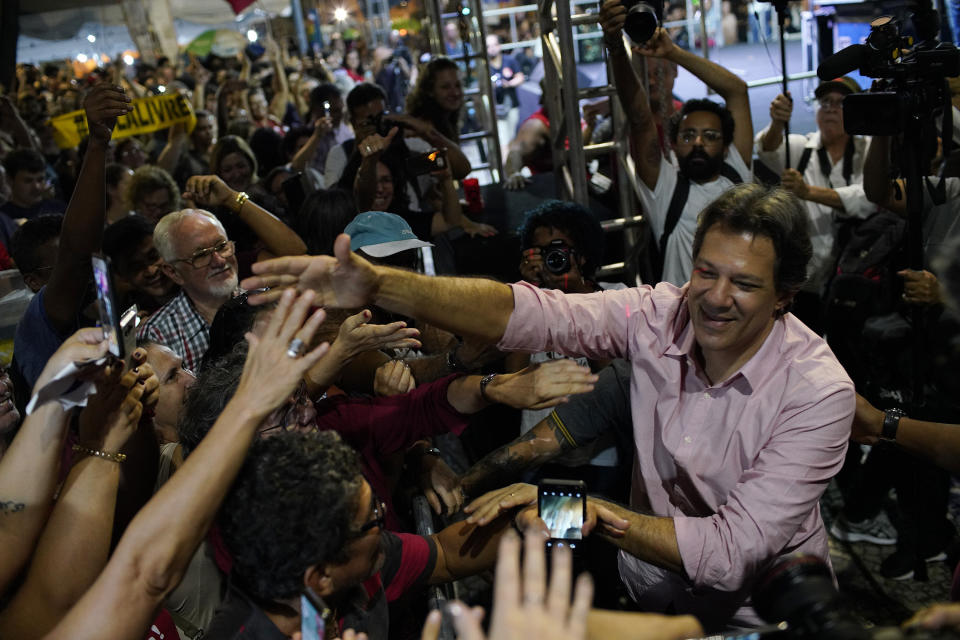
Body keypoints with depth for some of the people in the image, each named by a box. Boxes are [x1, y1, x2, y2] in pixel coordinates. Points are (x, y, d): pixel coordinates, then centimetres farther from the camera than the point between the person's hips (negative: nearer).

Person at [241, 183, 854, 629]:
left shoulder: (818, 392, -23)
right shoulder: (659, 314, -14)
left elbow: (730, 555, -26)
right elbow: (531, 312, -25)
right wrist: (378, 284, -38)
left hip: (762, 603, -1)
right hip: (653, 576, 2)